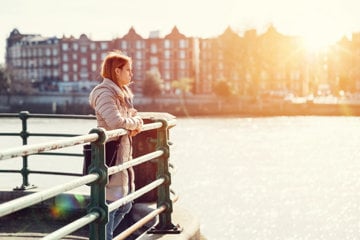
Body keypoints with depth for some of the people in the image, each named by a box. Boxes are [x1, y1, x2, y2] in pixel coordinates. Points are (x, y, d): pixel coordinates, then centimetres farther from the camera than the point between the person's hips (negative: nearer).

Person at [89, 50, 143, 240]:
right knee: (109, 203, -7)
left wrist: (135, 124, 0)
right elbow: (117, 122, -25)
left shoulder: (123, 92, 17)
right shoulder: (105, 93, -14)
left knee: (125, 205, 16)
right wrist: (136, 123, -6)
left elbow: (133, 115, 23)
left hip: (123, 154, 10)